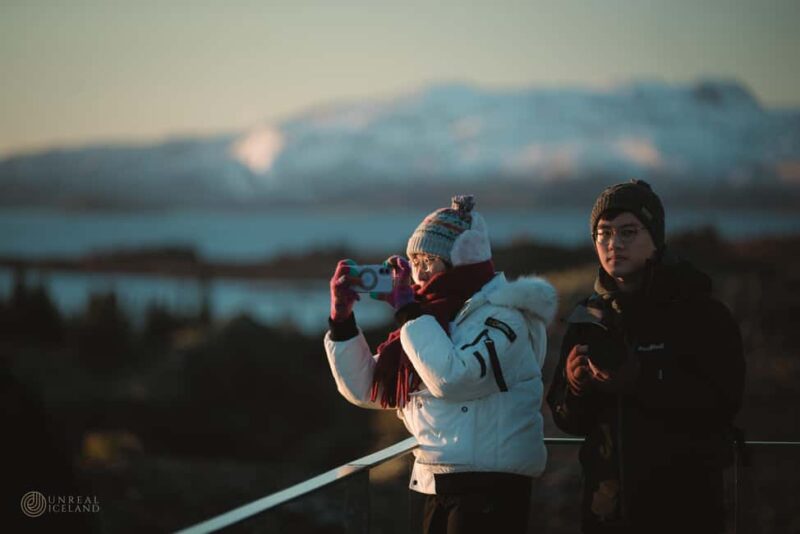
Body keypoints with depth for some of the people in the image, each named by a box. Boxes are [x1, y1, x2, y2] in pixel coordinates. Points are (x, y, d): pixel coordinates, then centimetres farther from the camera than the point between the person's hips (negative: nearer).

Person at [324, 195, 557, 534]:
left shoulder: (501, 315, -10)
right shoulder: (432, 317, 12)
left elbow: (453, 378, -27)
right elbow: (364, 388, 12)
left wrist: (408, 311, -18)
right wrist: (341, 318, 1)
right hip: (439, 490, 8)